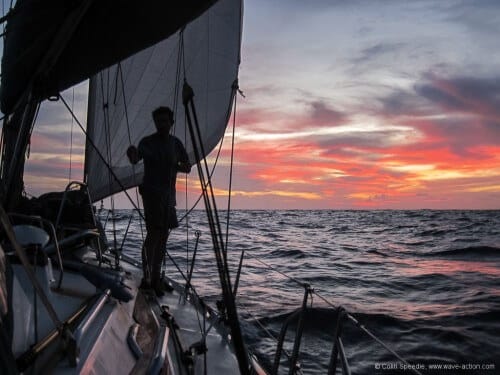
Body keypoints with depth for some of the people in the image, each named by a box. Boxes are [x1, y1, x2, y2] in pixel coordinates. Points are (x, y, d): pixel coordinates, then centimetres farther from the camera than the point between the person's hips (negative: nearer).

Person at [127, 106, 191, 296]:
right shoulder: (147, 142, -5)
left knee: (163, 236, 9)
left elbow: (188, 168, 11)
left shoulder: (175, 143, 10)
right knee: (153, 233, -15)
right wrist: (133, 155, -47)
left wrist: (176, 166, -11)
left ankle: (155, 278, 18)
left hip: (169, 194, 6)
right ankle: (147, 278, -11)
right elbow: (135, 160, -24)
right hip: (151, 192, -6)